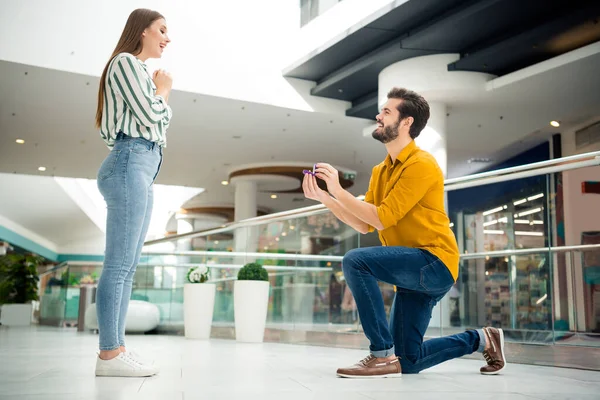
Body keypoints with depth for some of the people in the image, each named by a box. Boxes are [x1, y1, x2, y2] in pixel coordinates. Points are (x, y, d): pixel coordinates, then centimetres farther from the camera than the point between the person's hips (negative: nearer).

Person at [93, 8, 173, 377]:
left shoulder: (139, 70, 27)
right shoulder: (125, 62, 0)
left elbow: (158, 121, 26)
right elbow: (149, 115, -10)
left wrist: (161, 94, 16)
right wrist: (163, 89, 7)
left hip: (143, 169, 10)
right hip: (131, 163, -10)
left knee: (128, 265, 4)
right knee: (119, 264, -12)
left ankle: (116, 350, 5)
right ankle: (110, 354, -11)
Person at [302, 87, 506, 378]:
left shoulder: (421, 165, -13)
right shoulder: (381, 171, 13)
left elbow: (381, 218, -20)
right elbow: (363, 224, 6)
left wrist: (339, 190, -17)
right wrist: (324, 198, -2)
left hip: (434, 262, -9)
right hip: (413, 270, 9)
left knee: (355, 261, -29)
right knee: (408, 362, 10)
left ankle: (383, 356, -21)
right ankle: (481, 340, 28)